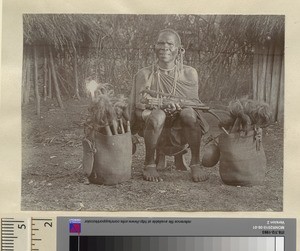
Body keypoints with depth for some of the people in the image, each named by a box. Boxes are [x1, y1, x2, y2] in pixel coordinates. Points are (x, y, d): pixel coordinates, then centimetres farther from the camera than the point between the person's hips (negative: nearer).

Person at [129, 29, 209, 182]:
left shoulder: (189, 73, 6)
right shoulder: (144, 75, 3)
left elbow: (194, 104, -1)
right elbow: (138, 110, -3)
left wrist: (177, 105, -22)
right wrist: (162, 107, -22)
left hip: (181, 131, 1)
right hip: (155, 130, -1)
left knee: (189, 112, -31)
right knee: (158, 115, -34)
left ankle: (195, 163, -13)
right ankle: (149, 164, -13)